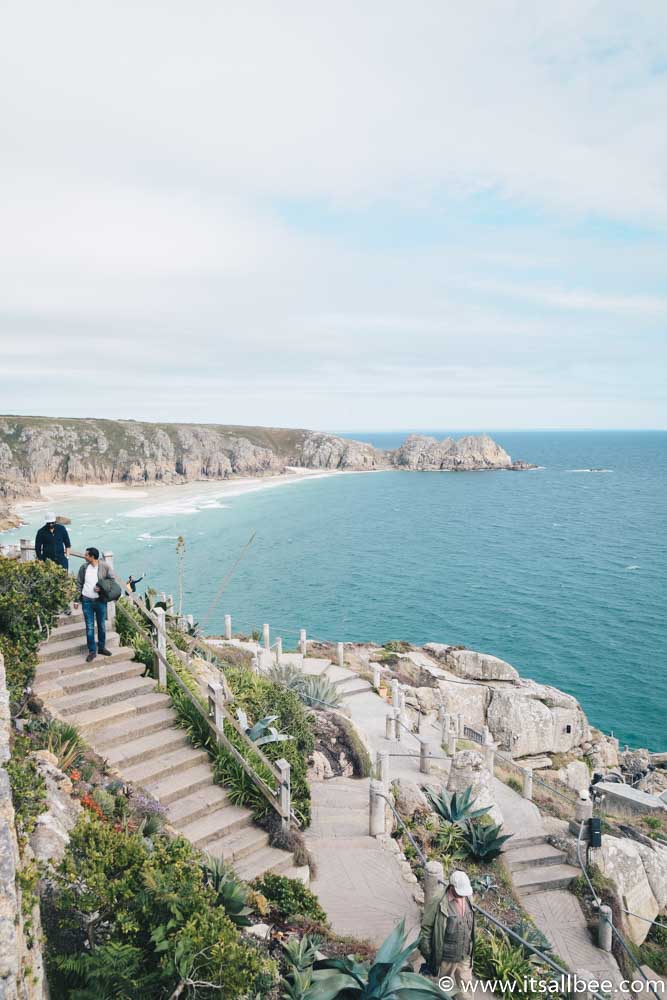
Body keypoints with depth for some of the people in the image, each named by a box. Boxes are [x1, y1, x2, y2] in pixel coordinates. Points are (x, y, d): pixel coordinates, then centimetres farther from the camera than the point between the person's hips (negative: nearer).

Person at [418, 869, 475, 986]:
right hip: (446, 958, -5)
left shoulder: (467, 900, -4)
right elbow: (426, 928, -16)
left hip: (465, 957, 5)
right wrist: (427, 954, -11)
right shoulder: (438, 904, -23)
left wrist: (471, 948, 17)